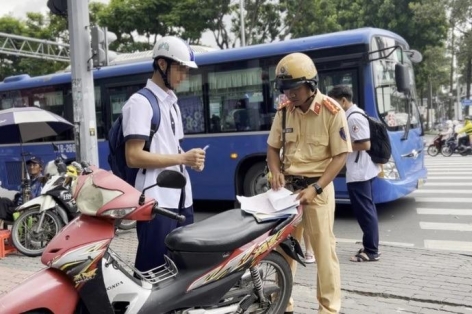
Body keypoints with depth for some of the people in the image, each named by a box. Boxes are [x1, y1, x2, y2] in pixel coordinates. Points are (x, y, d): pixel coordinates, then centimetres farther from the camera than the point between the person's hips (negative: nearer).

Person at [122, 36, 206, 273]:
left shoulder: (172, 103, 18)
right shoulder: (140, 102, -9)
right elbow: (133, 157, -17)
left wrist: (190, 160, 4)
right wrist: (182, 158, -17)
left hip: (181, 199, 9)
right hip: (156, 202, -8)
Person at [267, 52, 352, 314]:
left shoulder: (332, 112, -12)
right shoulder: (284, 111, 2)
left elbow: (340, 156, -11)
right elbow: (273, 147, 12)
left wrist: (315, 188, -20)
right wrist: (276, 172, -9)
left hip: (318, 187, -4)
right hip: (289, 186, 5)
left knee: (323, 249, 1)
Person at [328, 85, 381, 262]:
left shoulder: (354, 118, -18)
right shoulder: (354, 115, 13)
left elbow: (365, 144, -23)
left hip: (358, 173, -11)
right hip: (363, 171, 11)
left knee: (364, 211, -3)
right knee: (367, 210, 15)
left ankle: (371, 251, 5)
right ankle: (370, 247, 24)